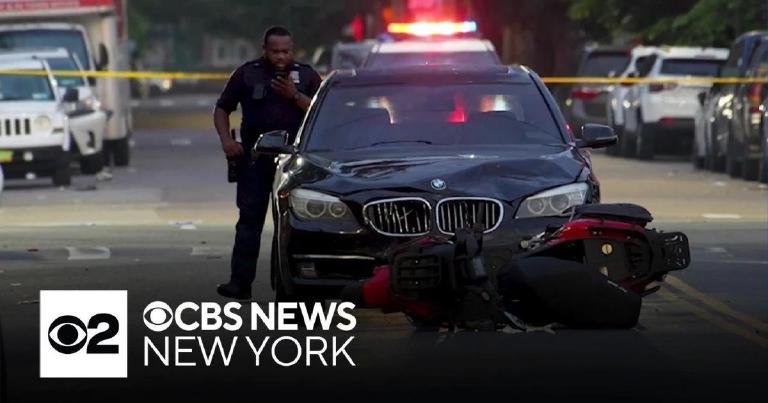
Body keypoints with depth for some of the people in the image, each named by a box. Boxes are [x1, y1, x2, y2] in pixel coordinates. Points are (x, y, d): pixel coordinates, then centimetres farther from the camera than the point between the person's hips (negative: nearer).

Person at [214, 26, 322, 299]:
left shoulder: (306, 76, 8)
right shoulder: (247, 74, 7)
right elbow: (222, 109, 12)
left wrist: (295, 97, -13)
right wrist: (226, 140, -4)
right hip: (255, 156, -1)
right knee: (250, 218, -6)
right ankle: (240, 281, -10)